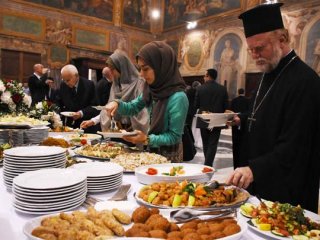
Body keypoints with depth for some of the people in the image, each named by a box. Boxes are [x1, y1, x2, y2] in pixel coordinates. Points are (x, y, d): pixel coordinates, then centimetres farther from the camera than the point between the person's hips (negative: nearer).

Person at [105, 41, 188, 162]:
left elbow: (174, 136, -21)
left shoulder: (178, 98, -28)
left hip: (169, 156, -6)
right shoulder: (152, 89, -5)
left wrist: (147, 139, -30)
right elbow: (133, 107, 8)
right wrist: (117, 104, -11)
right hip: (152, 150, 7)